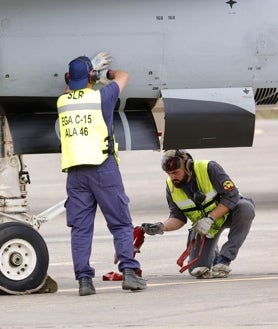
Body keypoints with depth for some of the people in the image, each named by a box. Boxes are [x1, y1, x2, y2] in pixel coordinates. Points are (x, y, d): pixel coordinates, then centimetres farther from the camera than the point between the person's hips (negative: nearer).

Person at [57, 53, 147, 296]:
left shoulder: (62, 102, 8)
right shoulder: (101, 97, -2)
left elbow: (72, 89, 35)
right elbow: (123, 76, 18)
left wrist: (92, 67, 45)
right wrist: (106, 73, 40)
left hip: (75, 172, 3)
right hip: (102, 167, -3)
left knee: (80, 227, 4)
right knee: (121, 223, 2)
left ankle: (84, 278, -2)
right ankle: (129, 271, -7)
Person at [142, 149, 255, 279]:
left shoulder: (209, 169, -27)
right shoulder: (171, 186, -13)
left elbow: (232, 196, -26)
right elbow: (178, 217, -6)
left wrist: (210, 219, -32)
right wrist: (161, 227, -27)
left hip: (227, 212, -3)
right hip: (203, 224, 3)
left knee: (245, 207, -38)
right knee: (198, 270, -11)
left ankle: (224, 260, -29)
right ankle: (214, 255, 28)